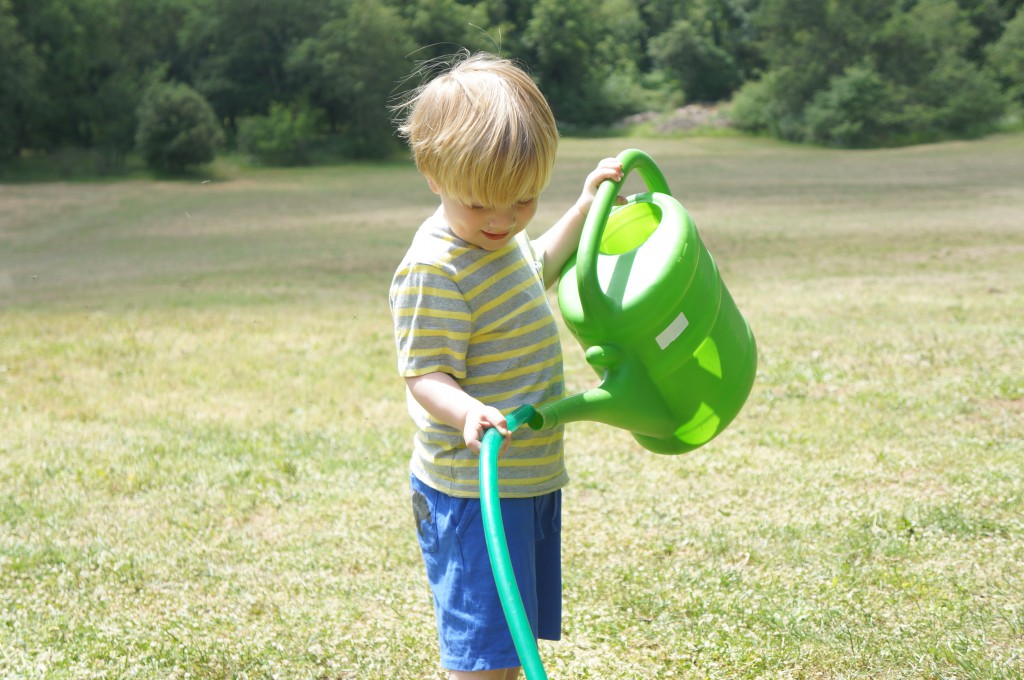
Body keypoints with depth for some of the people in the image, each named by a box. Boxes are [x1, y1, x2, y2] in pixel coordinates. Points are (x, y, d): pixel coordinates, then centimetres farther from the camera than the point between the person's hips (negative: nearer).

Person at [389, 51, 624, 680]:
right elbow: (426, 377, -24)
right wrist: (468, 413, -43)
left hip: (529, 478, 9)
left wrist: (585, 210, 29)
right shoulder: (434, 271, -23)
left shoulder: (501, 238, 7)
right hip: (473, 490, -9)